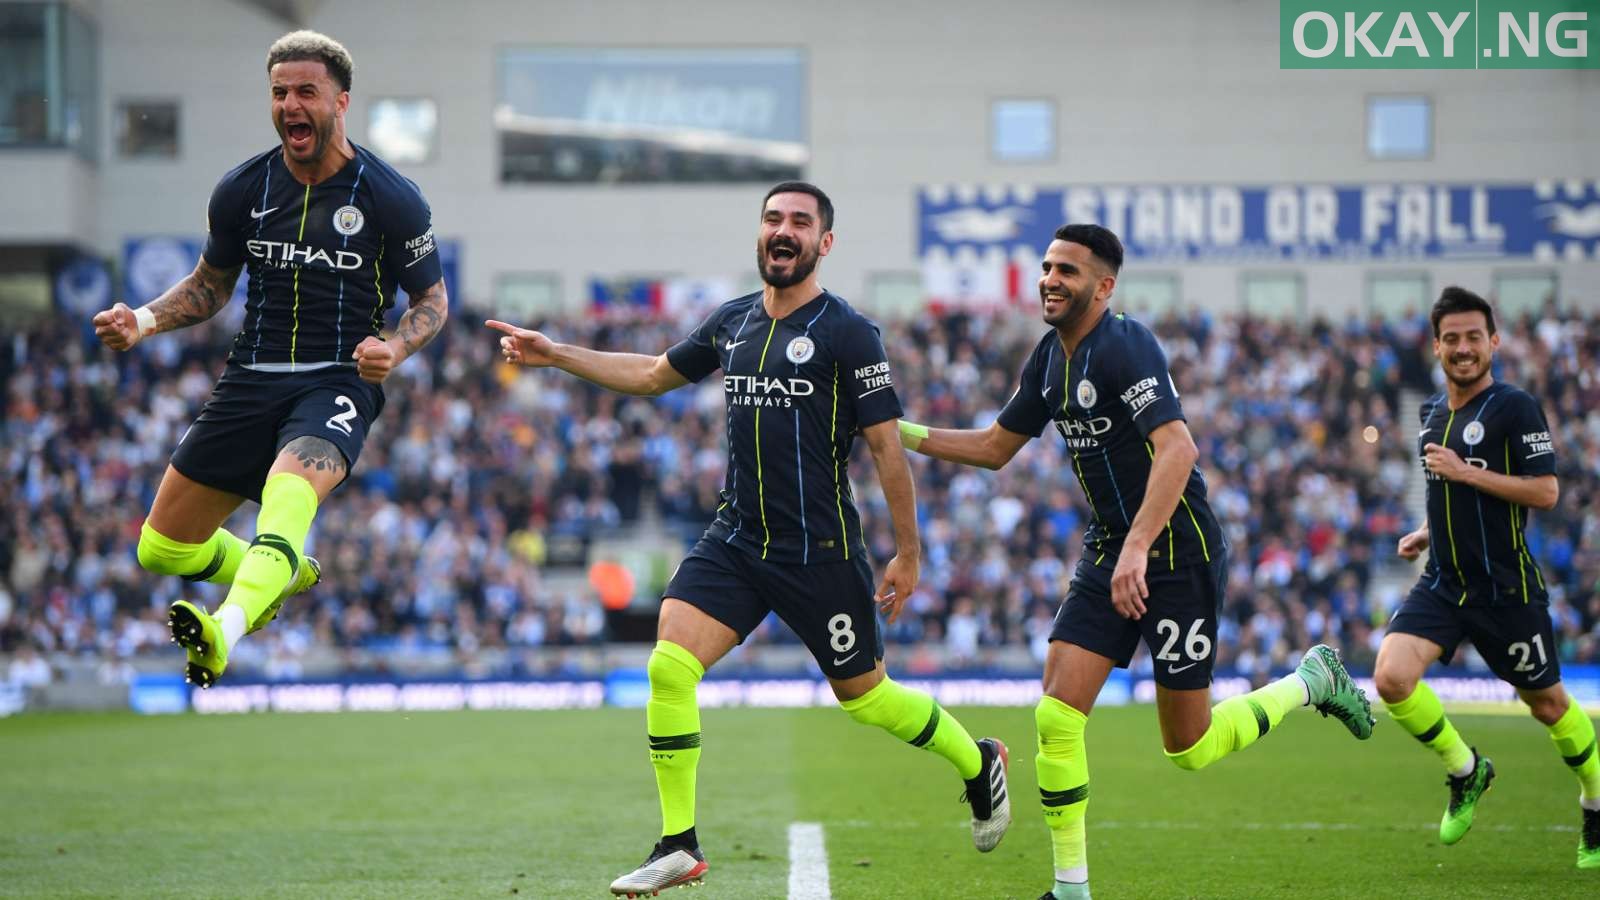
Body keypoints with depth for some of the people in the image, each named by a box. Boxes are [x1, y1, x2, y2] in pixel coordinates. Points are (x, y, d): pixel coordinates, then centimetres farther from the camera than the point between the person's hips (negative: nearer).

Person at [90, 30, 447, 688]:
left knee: (289, 490, -38)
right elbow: (210, 285, 18)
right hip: (251, 380, 5)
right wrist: (144, 321, -1)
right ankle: (285, 574, 36)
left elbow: (432, 298, 6)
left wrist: (395, 349, -16)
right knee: (161, 549, 6)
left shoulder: (393, 199, -5)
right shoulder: (242, 189, 4)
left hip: (339, 381, -5)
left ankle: (227, 629, -64)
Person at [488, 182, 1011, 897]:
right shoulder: (731, 323, 8)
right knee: (668, 665, -12)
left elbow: (886, 446, -7)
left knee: (864, 694, 6)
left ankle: (979, 763, 36)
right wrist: (554, 354, 18)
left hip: (820, 549, -5)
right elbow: (653, 374, 24)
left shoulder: (848, 334, -9)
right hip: (735, 537, 5)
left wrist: (908, 554, -6)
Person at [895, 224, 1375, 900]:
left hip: (1177, 553, -7)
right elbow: (996, 447, 20)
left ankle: (1311, 680, 25)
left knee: (1189, 750, 1)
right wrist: (904, 433, 9)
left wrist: (1138, 549, -37)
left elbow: (1177, 449, -30)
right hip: (1108, 553, 7)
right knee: (1056, 716, -8)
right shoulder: (1051, 358, 8)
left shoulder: (1125, 345, -19)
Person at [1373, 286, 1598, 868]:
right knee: (1392, 677, -17)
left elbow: (1545, 493, -17)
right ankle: (1465, 771, 7)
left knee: (1547, 703, 8)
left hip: (1505, 589, -5)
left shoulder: (1515, 408, -11)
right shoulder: (1432, 413, 12)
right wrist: (1425, 534, 11)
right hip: (1442, 585, 5)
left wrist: (1466, 472, -20)